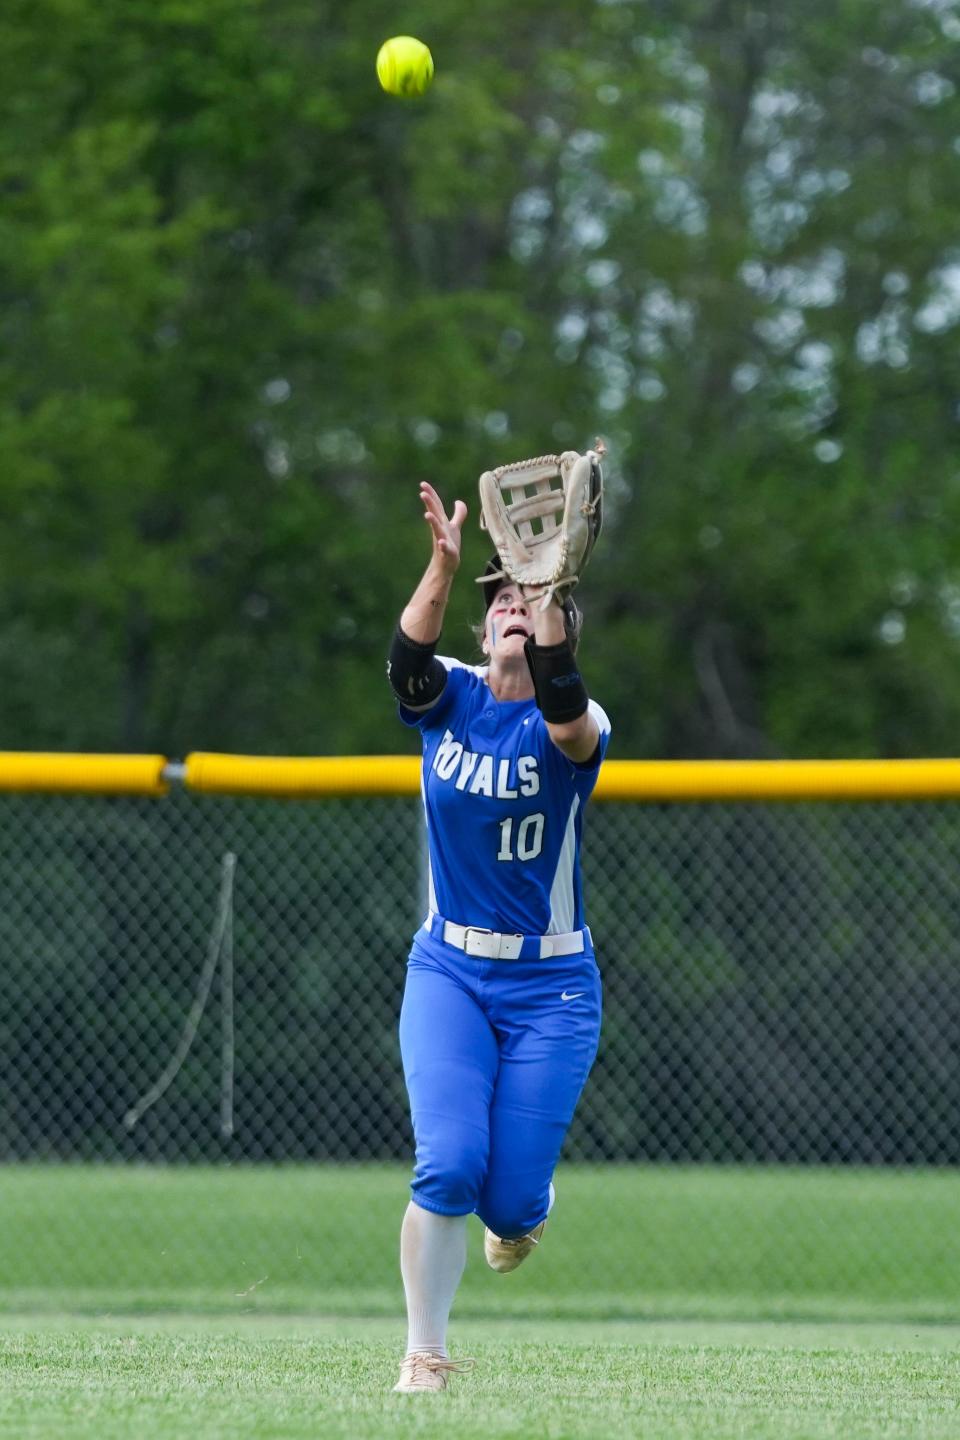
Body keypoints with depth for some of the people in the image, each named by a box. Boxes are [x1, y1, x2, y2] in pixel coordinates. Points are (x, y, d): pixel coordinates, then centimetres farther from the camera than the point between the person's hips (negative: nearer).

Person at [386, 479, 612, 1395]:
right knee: (449, 1163, -17)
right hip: (448, 970, 1)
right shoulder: (448, 699, 1)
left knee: (509, 1200, -5)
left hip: (549, 988, -1)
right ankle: (425, 1354, -2)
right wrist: (444, 566, -40)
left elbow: (561, 705, -33)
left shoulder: (575, 730, -8)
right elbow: (407, 658, -23)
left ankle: (521, 1208, 34)